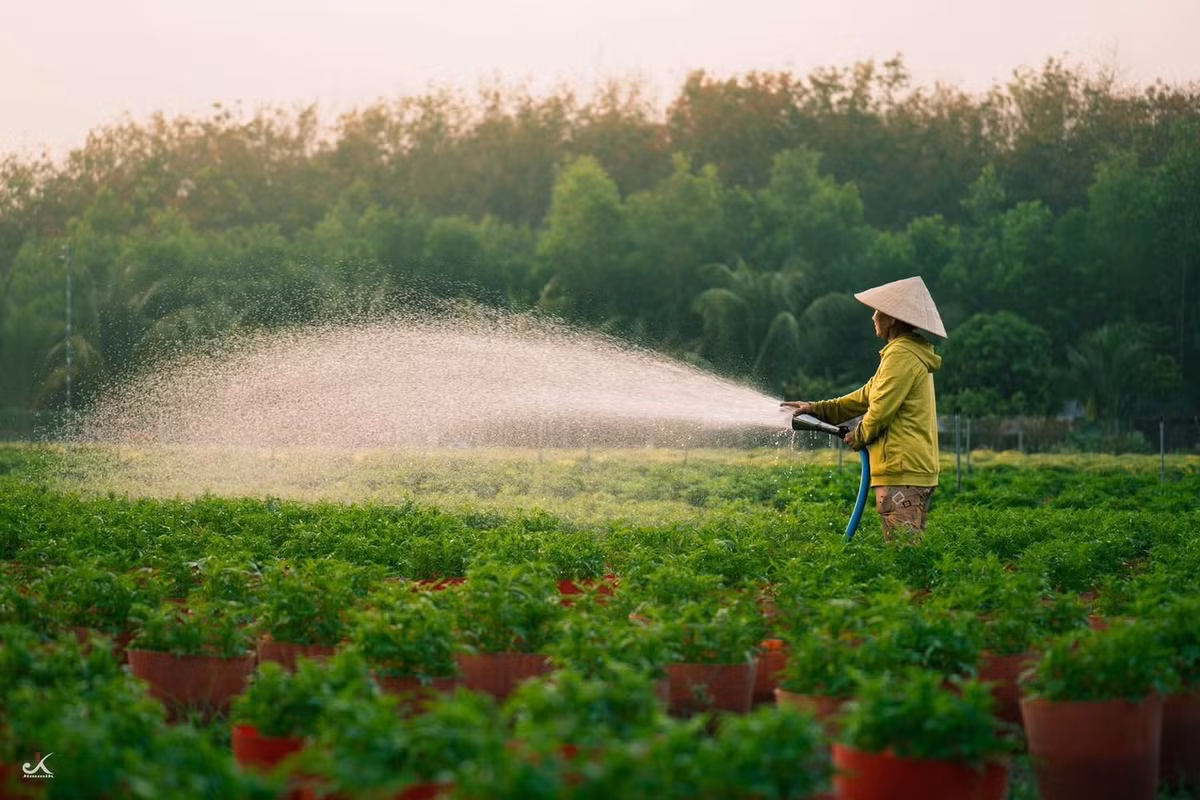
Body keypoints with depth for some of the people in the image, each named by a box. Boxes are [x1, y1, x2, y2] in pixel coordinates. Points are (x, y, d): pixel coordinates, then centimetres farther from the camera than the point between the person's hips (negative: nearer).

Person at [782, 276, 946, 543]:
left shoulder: (902, 355, -13)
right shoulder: (913, 354, 21)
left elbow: (881, 409, -16)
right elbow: (866, 396, 26)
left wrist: (859, 436, 4)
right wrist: (817, 409, 23)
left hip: (902, 470, -10)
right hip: (918, 470, 10)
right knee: (912, 547, 10)